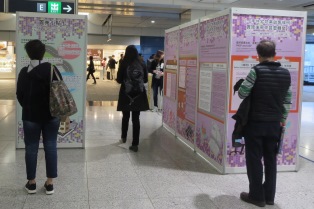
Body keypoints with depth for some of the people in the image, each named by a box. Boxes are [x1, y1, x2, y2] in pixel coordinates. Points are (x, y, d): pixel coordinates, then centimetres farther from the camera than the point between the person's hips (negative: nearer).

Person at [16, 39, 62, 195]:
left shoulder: (24, 72, -4)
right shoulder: (52, 69, -6)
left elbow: (20, 95, 3)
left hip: (31, 116, 0)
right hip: (51, 115, 0)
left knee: (31, 147, 9)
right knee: (50, 146, 6)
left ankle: (31, 183, 17)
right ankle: (49, 183, 11)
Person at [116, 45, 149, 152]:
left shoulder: (124, 64, -9)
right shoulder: (142, 65, -2)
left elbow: (119, 80, -6)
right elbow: (145, 80, 6)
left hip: (126, 94, -1)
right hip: (138, 95, 1)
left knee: (125, 116, 19)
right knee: (136, 119, 3)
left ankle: (124, 137, 37)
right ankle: (135, 144, 0)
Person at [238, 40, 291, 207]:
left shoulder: (256, 71, -13)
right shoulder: (285, 73, 4)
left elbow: (242, 94, -11)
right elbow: (287, 100, 8)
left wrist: (247, 88, 12)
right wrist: (283, 119, 17)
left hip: (255, 122, -5)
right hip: (274, 123, 5)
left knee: (254, 159, 5)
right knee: (271, 159, 14)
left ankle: (257, 196, 12)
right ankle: (269, 196, 22)